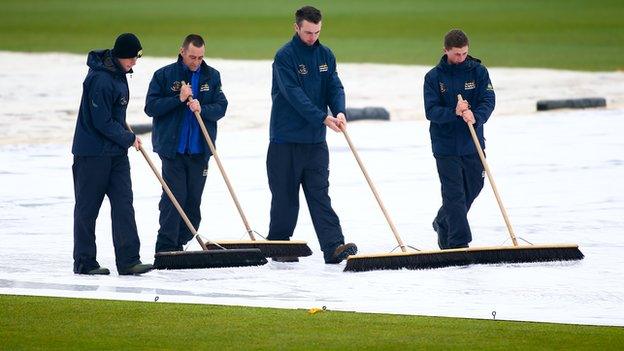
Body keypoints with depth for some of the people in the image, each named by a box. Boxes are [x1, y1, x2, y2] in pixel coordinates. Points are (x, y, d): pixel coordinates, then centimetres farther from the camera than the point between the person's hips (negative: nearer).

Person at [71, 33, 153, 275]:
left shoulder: (118, 73, 9)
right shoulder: (101, 80, -22)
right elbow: (102, 122, -21)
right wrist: (129, 139, -10)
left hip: (116, 152, 9)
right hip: (92, 153, -9)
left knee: (123, 204, 1)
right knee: (87, 208, 2)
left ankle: (128, 261, -2)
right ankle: (84, 262, 10)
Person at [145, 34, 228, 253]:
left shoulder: (212, 76, 7)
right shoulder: (164, 75, -1)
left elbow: (221, 107, 2)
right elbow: (151, 107, -5)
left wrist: (202, 108, -18)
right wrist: (179, 99, -17)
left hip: (200, 150, 3)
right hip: (172, 148, -3)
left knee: (194, 200, 6)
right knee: (174, 197, -10)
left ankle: (179, 243, 16)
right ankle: (166, 247, -7)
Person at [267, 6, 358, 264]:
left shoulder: (325, 55, 9)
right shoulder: (285, 56, -11)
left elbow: (334, 87, 2)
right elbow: (294, 94, -20)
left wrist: (339, 111, -19)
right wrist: (323, 118, -27)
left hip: (315, 140, 4)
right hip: (286, 138, -4)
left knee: (320, 195, -2)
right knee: (285, 195, 4)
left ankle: (333, 247, -12)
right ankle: (278, 245, 16)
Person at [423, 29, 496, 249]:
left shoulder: (478, 71, 0)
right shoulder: (434, 77, -4)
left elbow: (488, 101, -9)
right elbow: (431, 111, -11)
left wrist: (475, 116, -29)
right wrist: (454, 113, -28)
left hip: (473, 143, 3)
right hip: (445, 146, -3)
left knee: (473, 187, 14)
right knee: (454, 193, -5)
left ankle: (443, 223, 37)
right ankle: (458, 242, -3)